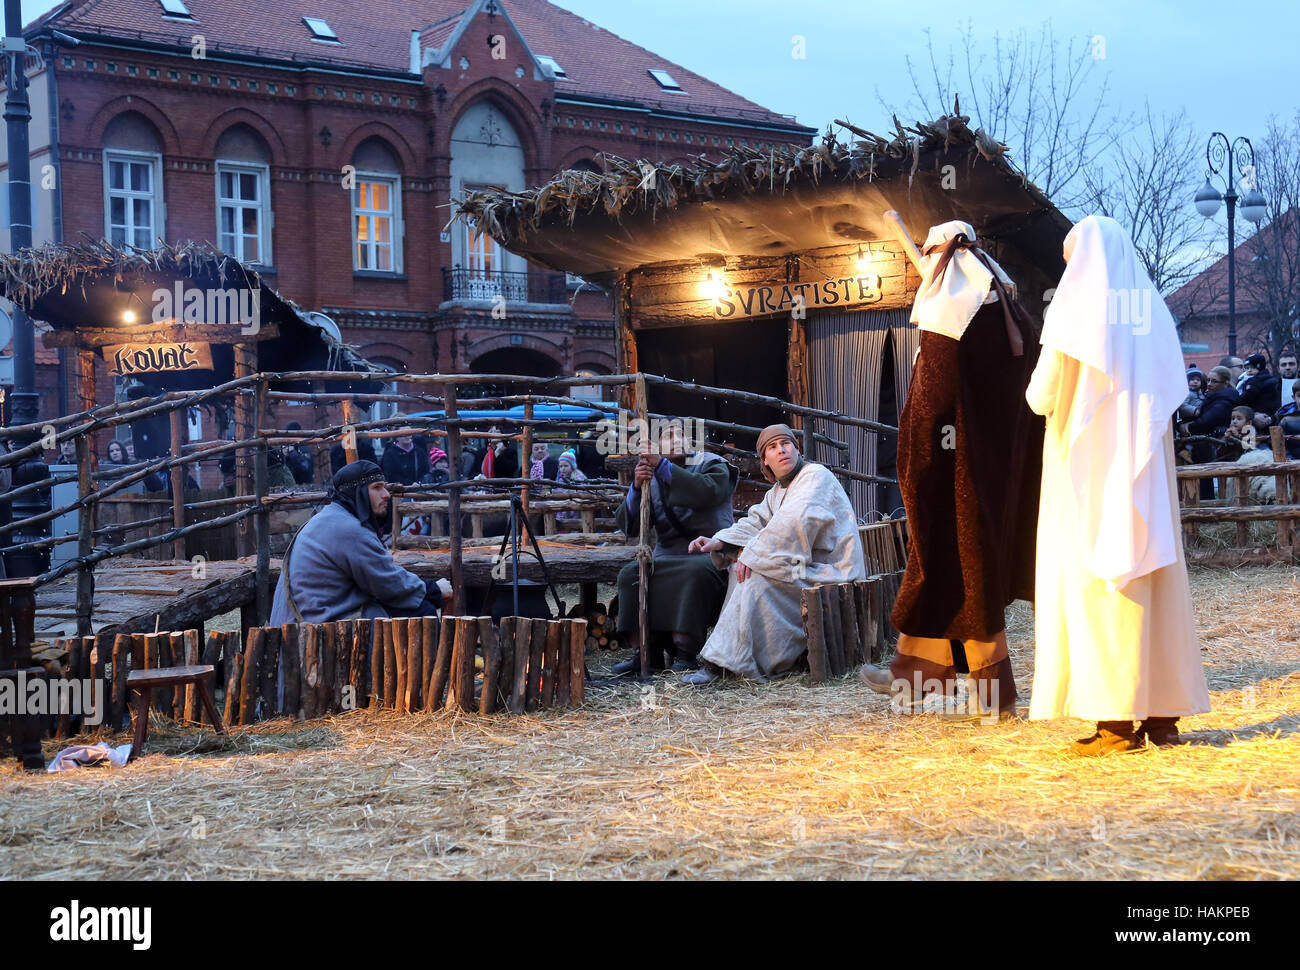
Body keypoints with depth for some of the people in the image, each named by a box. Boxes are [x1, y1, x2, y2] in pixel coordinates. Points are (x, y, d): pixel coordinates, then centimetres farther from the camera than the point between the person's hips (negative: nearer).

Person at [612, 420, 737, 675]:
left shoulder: (713, 466, 5)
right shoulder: (652, 476, 14)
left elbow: (707, 491, -22)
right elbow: (628, 525, 2)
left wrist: (663, 465, -26)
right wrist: (636, 487, -18)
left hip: (709, 554, -4)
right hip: (667, 555, 4)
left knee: (694, 572, -35)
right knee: (630, 573, -20)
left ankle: (686, 652, -32)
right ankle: (645, 652, -18)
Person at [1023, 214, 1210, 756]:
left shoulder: (1074, 310, -6)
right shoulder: (1154, 311, 12)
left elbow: (1042, 397, -7)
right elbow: (1173, 390, 20)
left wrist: (1039, 391, 14)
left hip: (1089, 466, -6)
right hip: (1146, 467, 6)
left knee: (1092, 580, -4)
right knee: (1153, 576, 7)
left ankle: (1116, 723, -8)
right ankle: (1163, 714, 8)